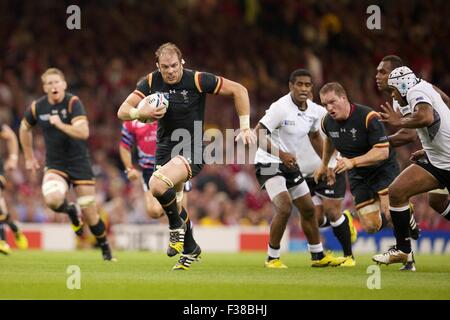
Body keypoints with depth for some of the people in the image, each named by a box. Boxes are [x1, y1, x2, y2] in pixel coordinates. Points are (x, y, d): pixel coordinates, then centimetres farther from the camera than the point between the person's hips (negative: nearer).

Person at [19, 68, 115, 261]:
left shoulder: (73, 103, -14)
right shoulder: (37, 108, -2)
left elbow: (84, 132, -26)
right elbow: (25, 128, 19)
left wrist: (60, 124, -31)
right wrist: (29, 158, 21)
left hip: (79, 163, -2)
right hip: (55, 165, 2)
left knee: (89, 214, -1)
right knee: (52, 199, -28)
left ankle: (105, 249, 24)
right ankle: (70, 211, 8)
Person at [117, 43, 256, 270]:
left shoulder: (197, 80, -15)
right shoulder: (151, 82, -5)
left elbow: (238, 90, -7)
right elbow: (122, 111, -7)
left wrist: (245, 127, -9)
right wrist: (141, 113, -29)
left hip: (191, 150, -5)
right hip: (165, 148, 5)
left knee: (157, 185, -29)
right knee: (174, 206, 12)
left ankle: (177, 223, -2)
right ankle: (190, 249, 35)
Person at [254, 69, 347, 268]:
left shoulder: (314, 111, 1)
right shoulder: (281, 108, -23)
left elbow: (314, 136, 20)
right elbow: (258, 133, -26)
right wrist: (280, 154, -36)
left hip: (290, 164, 8)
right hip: (269, 164, -8)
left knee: (308, 209, 13)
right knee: (284, 207, -23)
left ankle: (318, 256, 28)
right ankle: (272, 258, -11)